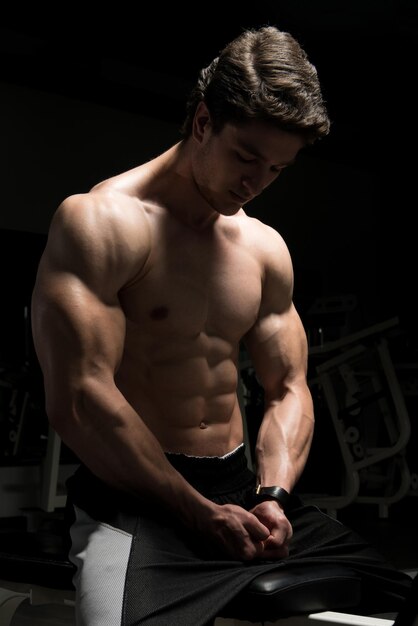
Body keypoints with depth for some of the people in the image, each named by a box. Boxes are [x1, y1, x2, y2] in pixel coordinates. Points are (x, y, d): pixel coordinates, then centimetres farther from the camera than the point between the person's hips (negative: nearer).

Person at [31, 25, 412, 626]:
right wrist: (201, 514, -16)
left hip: (240, 488, 7)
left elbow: (288, 390, 16)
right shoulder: (100, 221, -10)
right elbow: (78, 401, -18)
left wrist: (273, 495, -5)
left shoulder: (266, 247, 13)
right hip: (133, 499, -6)